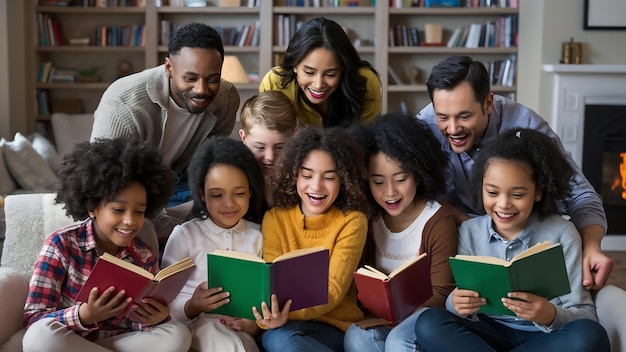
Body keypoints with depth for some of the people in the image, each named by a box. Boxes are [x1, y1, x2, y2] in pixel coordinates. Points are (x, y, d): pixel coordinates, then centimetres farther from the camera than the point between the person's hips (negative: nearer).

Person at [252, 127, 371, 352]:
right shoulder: (275, 219, 5)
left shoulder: (352, 221, -3)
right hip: (288, 325, 2)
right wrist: (271, 315, -29)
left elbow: (333, 291, -12)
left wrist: (288, 315, -32)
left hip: (336, 328, -2)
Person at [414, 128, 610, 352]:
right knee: (430, 323, -24)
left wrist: (551, 316, -32)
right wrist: (457, 305, -27)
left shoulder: (561, 234, -7)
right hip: (489, 334, 2)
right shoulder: (468, 233, -1)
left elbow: (585, 315, -8)